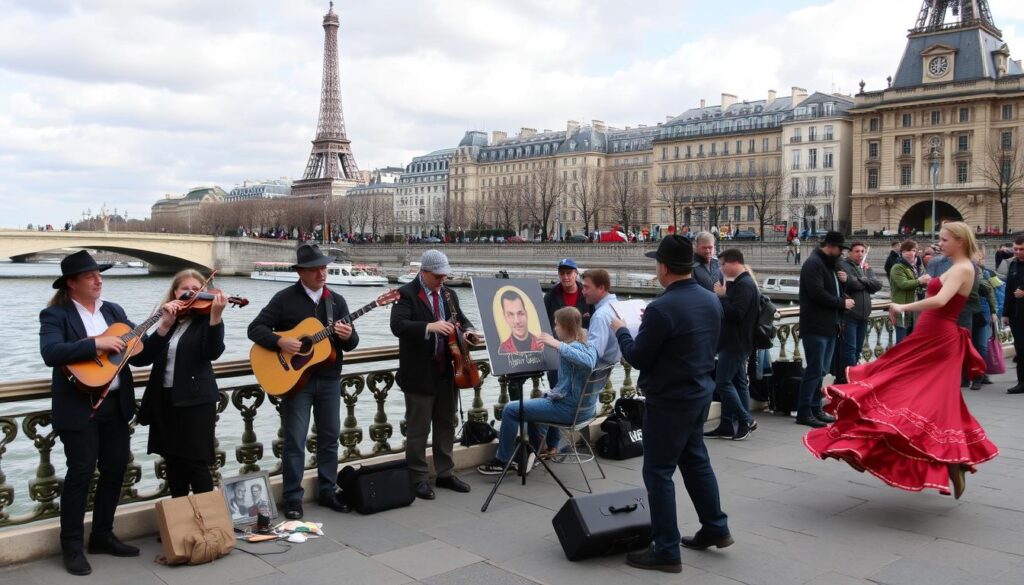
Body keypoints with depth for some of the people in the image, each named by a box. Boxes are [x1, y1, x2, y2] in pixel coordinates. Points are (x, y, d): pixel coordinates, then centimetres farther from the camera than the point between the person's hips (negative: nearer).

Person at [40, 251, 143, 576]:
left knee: (115, 470, 11)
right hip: (78, 407, -6)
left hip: (116, 403, 6)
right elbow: (51, 353, -23)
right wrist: (96, 344, -27)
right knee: (81, 473, -2)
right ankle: (72, 546, 12)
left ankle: (102, 536, 26)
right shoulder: (55, 315, -6)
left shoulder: (114, 310, 11)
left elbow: (141, 347, 9)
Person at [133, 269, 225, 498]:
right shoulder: (166, 320, 11)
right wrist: (164, 325, -15)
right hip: (164, 400, 5)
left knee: (197, 464, -5)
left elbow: (213, 352, -22)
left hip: (195, 400, -5)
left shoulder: (206, 320, -2)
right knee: (173, 464, 12)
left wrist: (216, 315, -35)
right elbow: (143, 358, -2)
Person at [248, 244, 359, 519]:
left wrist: (348, 336, -17)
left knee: (330, 436, 10)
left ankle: (327, 491, 23)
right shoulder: (285, 298, -5)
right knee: (294, 440, 0)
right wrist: (280, 342, -23)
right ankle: (292, 498, 10)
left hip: (329, 379, 4)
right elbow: (255, 328, -8)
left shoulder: (337, 301, 7)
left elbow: (351, 344, 7)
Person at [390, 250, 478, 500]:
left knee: (446, 425, 13)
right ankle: (418, 478, 13)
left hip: (447, 371, 7)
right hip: (419, 373, -6)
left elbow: (462, 319, 18)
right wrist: (429, 326, -34)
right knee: (418, 429, 2)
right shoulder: (407, 294, -8)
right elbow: (398, 325, -21)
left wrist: (468, 331, -6)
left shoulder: (448, 294, 13)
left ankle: (445, 473, 24)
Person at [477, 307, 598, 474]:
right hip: (584, 407, 10)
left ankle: (502, 461, 2)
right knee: (538, 401, 36)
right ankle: (551, 446, 37)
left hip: (570, 409, -10)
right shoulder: (587, 345, 7)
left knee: (510, 410, -6)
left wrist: (557, 344, -41)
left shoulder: (573, 347, -20)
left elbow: (588, 362, -42)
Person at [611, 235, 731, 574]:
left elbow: (637, 357, -17)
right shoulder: (711, 300, 3)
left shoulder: (662, 308, -25)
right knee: (695, 459, 23)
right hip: (700, 393, 9)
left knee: (658, 471, 1)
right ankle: (715, 528, 34)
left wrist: (620, 331, 1)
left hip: (669, 400, -9)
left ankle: (666, 551, 8)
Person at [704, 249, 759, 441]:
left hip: (736, 343, -11)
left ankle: (745, 420, 0)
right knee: (738, 382, 11)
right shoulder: (740, 283, 16)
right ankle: (727, 425, 15)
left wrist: (721, 296, -16)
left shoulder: (744, 285, -17)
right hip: (736, 343, 11)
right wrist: (724, 294, 4)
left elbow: (736, 312, -25)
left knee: (722, 382, -8)